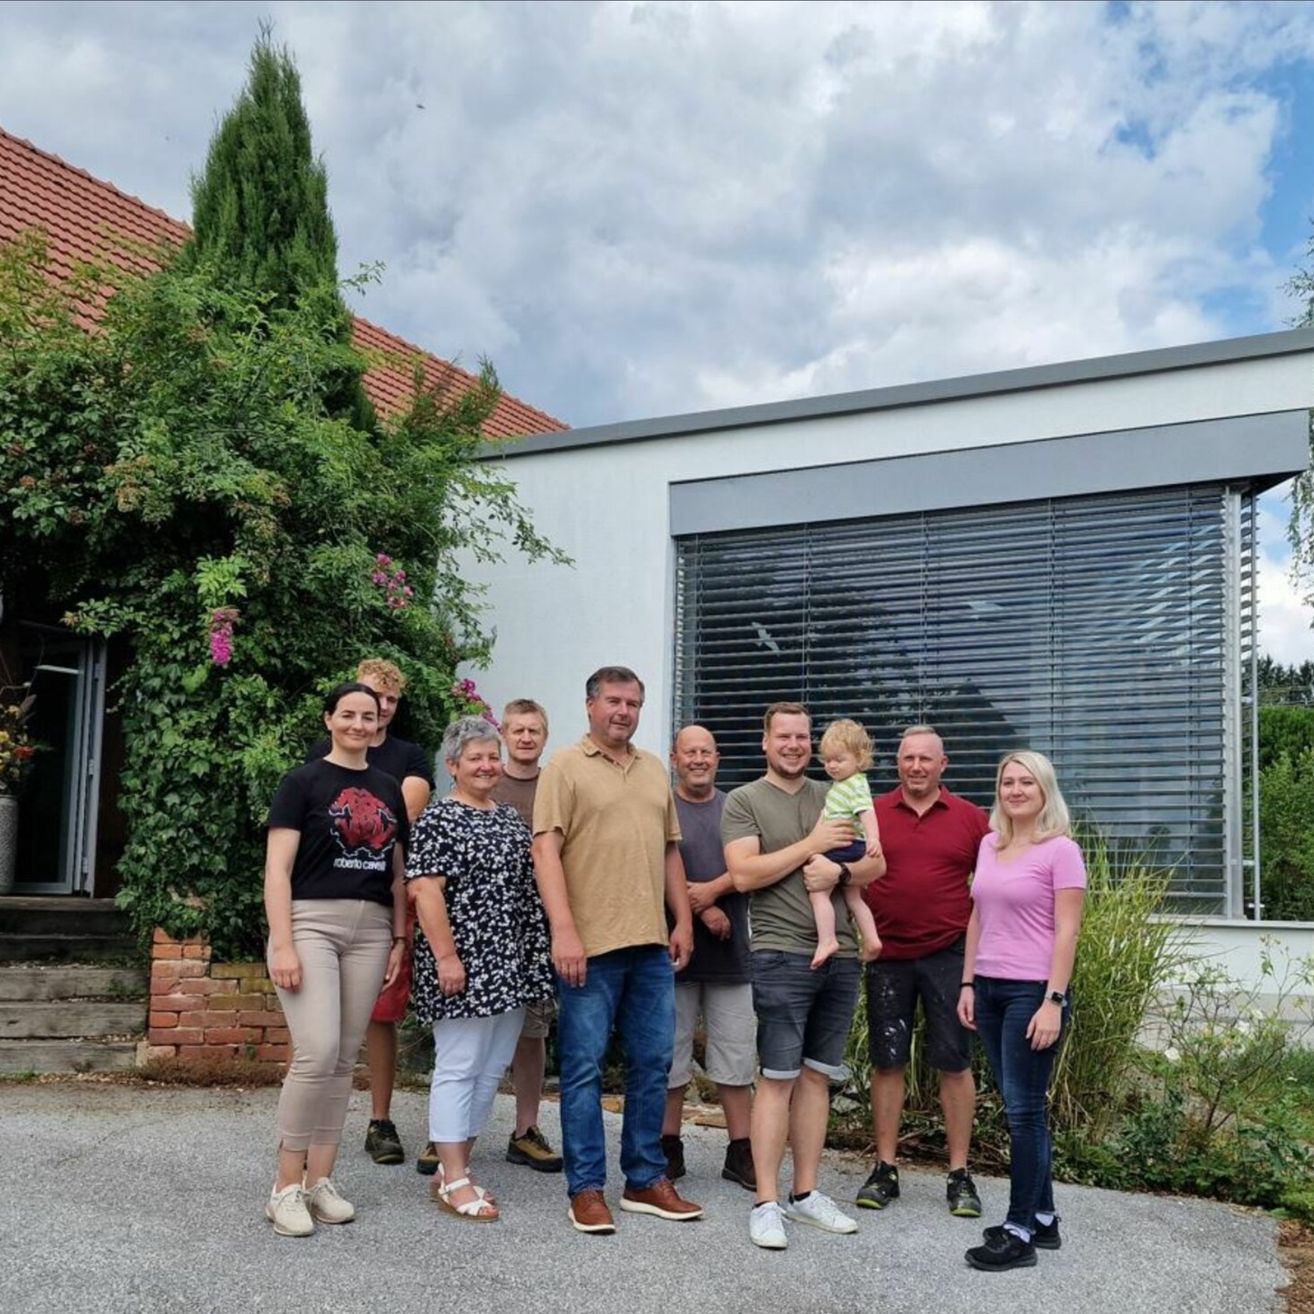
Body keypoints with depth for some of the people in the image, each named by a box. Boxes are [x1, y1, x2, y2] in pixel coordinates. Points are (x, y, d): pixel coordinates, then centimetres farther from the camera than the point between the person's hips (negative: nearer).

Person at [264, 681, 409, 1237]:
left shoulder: (388, 789, 15)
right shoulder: (303, 782, -1)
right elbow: (277, 868, -6)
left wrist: (399, 938, 10)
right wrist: (282, 945, -14)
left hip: (370, 930, 5)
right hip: (311, 921, -5)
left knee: (344, 1060, 6)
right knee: (317, 1054, -15)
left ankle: (320, 1181, 16)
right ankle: (286, 1186, -3)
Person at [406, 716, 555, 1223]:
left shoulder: (510, 817, 16)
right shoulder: (438, 819, -7)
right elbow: (425, 890, -14)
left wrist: (535, 958, 17)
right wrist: (446, 956, -19)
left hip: (510, 966, 8)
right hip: (463, 965, -8)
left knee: (490, 1071, 10)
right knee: (458, 1067, -3)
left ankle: (456, 1167, 20)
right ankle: (453, 1182, 3)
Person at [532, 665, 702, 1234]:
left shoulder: (654, 770, 16)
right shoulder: (565, 767, -3)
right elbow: (545, 851, -10)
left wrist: (683, 922, 11)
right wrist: (563, 931, -19)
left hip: (651, 944, 6)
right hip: (589, 945, -6)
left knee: (652, 1063, 10)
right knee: (584, 1068, 0)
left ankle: (646, 1180, 21)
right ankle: (586, 1189, 9)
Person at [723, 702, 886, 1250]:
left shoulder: (833, 798, 15)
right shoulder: (744, 801, 0)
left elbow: (876, 863, 10)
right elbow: (744, 875, -13)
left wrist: (839, 870, -11)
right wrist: (812, 845, -12)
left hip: (840, 956, 5)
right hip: (782, 955, -5)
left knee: (816, 1076, 10)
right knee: (778, 1079, -3)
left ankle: (805, 1193, 18)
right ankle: (767, 1203, 3)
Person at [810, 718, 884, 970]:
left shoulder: (855, 785, -12)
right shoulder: (841, 785, 19)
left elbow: (866, 812, -27)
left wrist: (873, 838, -39)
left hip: (843, 847, -11)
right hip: (852, 850, 11)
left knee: (818, 892, -13)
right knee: (853, 898, 18)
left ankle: (826, 940, -18)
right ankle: (871, 939, 18)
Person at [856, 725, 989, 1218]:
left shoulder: (970, 818, 3)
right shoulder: (871, 815, 2)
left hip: (948, 955, -1)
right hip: (887, 957, 1)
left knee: (954, 1063, 2)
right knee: (887, 1062, 7)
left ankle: (960, 1176, 13)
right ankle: (884, 1170, 17)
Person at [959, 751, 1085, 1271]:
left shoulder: (1060, 850, -7)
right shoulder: (989, 845, 11)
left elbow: (1067, 931, -11)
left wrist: (1053, 1001, -16)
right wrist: (968, 984, 11)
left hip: (1033, 991, -6)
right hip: (990, 988, 6)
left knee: (1024, 1108, -2)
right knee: (1020, 1106, 12)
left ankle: (1019, 1232, 5)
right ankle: (1042, 1217, 23)